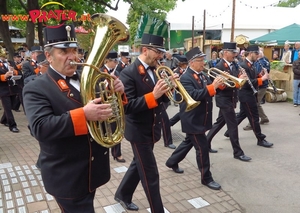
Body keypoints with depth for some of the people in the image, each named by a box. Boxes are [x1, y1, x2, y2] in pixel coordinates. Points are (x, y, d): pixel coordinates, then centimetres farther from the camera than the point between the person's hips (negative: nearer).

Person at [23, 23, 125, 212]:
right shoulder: (36, 89, -13)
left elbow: (108, 108, 8)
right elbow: (40, 127, -27)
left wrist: (117, 92, -14)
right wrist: (83, 115, -37)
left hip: (92, 171, 6)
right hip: (68, 177, -6)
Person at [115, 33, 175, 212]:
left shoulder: (153, 70, 6)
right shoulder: (129, 73, -18)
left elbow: (161, 100, 7)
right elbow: (127, 106, -24)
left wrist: (167, 89, -13)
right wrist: (153, 95, -32)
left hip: (152, 129, 8)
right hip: (139, 131, -8)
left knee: (139, 165, 23)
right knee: (150, 175, 3)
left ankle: (123, 194, 44)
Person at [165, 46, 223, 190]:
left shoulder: (203, 75, 9)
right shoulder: (185, 78, -17)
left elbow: (208, 91, 9)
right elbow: (194, 95, -30)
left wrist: (218, 84, -9)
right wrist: (213, 87, -33)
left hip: (201, 118, 9)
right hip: (193, 120, -9)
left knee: (189, 141, 22)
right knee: (202, 148, -2)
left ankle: (172, 162, 41)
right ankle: (206, 178, 14)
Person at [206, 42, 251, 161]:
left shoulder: (233, 64, 10)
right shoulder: (219, 66, -16)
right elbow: (222, 86, -22)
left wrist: (240, 79, -8)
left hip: (230, 99, 9)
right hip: (224, 99, -9)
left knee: (220, 122, 16)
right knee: (233, 125, -2)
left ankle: (206, 143, 29)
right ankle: (238, 152, 9)